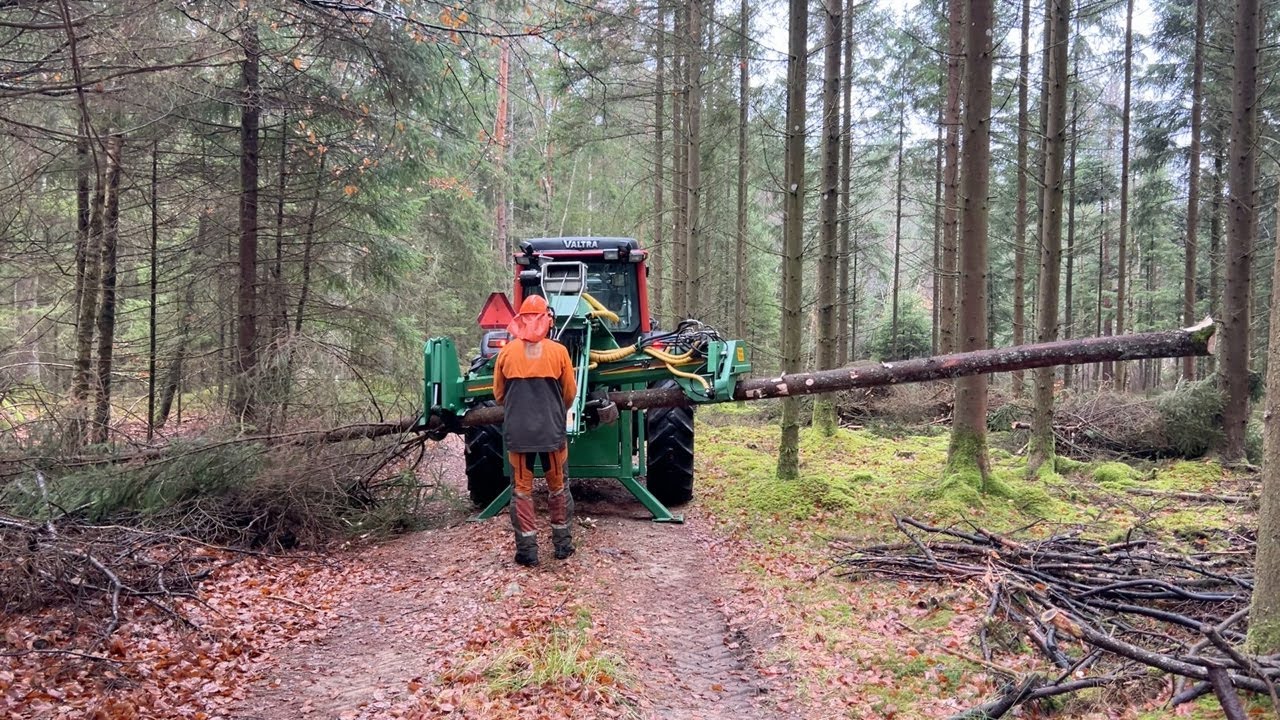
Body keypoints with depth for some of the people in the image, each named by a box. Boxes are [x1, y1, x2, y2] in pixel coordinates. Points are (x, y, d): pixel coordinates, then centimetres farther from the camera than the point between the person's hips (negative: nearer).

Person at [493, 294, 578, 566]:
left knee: (522, 489, 8)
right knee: (558, 487, 14)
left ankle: (527, 549, 8)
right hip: (552, 430, 0)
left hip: (517, 431, 0)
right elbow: (570, 393, 4)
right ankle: (563, 543, 22)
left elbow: (498, 395, 8)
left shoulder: (507, 352, -2)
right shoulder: (558, 351, -4)